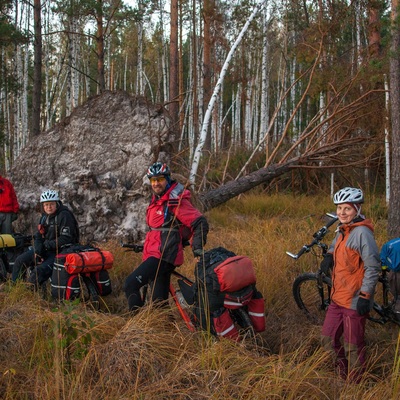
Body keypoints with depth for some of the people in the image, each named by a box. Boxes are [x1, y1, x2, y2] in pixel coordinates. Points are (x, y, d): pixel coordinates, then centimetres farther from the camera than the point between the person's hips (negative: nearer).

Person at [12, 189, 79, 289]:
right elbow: (38, 236, 11)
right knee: (20, 261, 0)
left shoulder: (64, 216, -14)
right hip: (45, 249, 9)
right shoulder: (44, 217, 12)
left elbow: (66, 238, -21)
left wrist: (47, 245, -16)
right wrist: (38, 251, -8)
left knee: (40, 271, -29)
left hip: (60, 251, -9)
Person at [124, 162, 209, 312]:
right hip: (154, 254, 9)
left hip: (164, 256, -9)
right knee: (159, 300, 11)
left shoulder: (176, 201, -12)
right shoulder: (156, 200, 17)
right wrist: (145, 246, 33)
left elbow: (200, 222, -16)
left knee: (131, 284, -18)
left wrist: (197, 248, -22)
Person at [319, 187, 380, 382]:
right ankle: (342, 370, 34)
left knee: (353, 347, 4)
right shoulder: (342, 230, 9)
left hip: (354, 301, -8)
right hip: (338, 298, 9)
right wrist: (330, 255, 11)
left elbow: (373, 266, -19)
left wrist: (365, 296, -21)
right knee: (328, 340, 15)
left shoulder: (361, 232, -18)